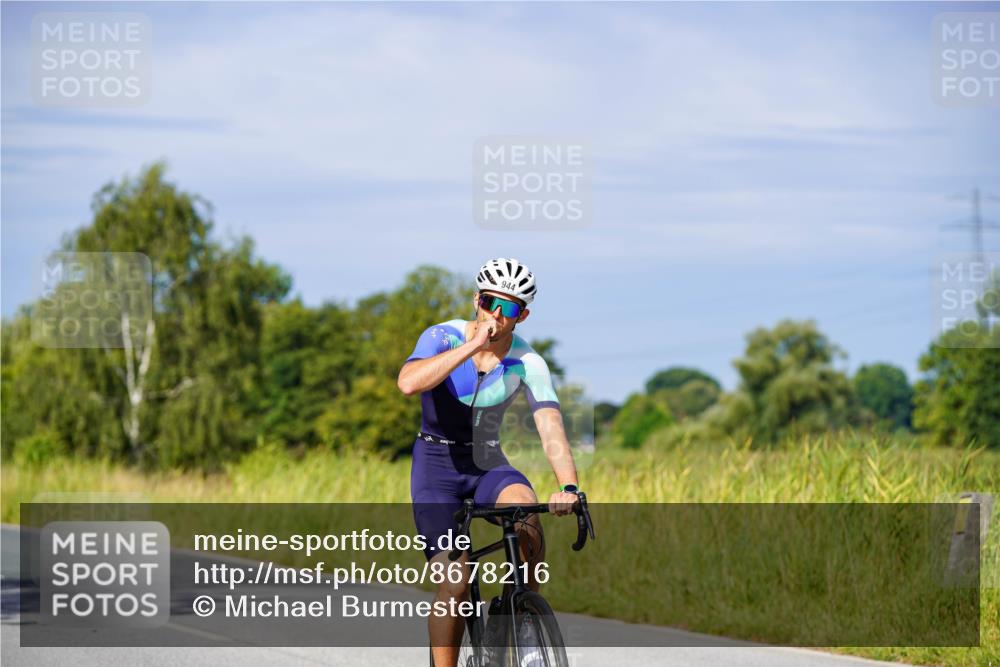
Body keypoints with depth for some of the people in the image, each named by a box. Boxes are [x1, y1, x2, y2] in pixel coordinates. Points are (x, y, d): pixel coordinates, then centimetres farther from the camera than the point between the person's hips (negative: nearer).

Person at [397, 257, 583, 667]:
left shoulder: (527, 363, -11)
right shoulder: (443, 337, -15)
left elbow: (550, 428, -23)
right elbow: (408, 383, -35)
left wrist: (568, 487, -40)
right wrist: (473, 345, -37)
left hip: (488, 465, 2)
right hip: (437, 467, -2)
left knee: (528, 518, -31)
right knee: (454, 584, -16)